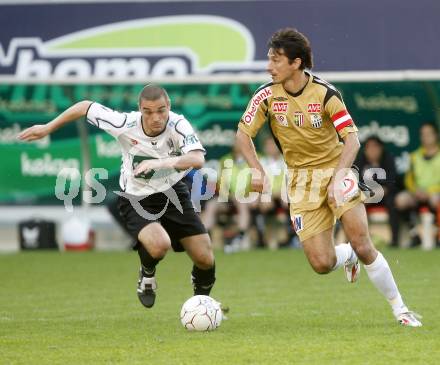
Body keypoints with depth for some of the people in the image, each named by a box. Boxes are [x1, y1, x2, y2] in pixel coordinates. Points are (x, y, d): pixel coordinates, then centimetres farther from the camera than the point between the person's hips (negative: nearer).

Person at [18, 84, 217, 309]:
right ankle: (147, 274, 7)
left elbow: (197, 159, -42)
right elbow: (85, 107, -8)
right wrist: (48, 128, 1)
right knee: (159, 245, -32)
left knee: (205, 259, -3)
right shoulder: (125, 124, -24)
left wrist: (161, 163, -56)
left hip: (172, 193, 2)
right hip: (135, 199, -2)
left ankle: (202, 297, 34)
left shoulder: (178, 124, -25)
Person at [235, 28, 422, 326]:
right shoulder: (267, 95, -8)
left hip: (335, 169, -2)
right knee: (322, 264, -9)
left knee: (362, 244, -17)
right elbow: (243, 133, 2)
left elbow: (352, 140, -19)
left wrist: (337, 177, -33)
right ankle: (349, 257, 29)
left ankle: (400, 308, 0)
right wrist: (259, 173, -12)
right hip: (301, 178, 2)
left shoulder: (325, 93, -16)